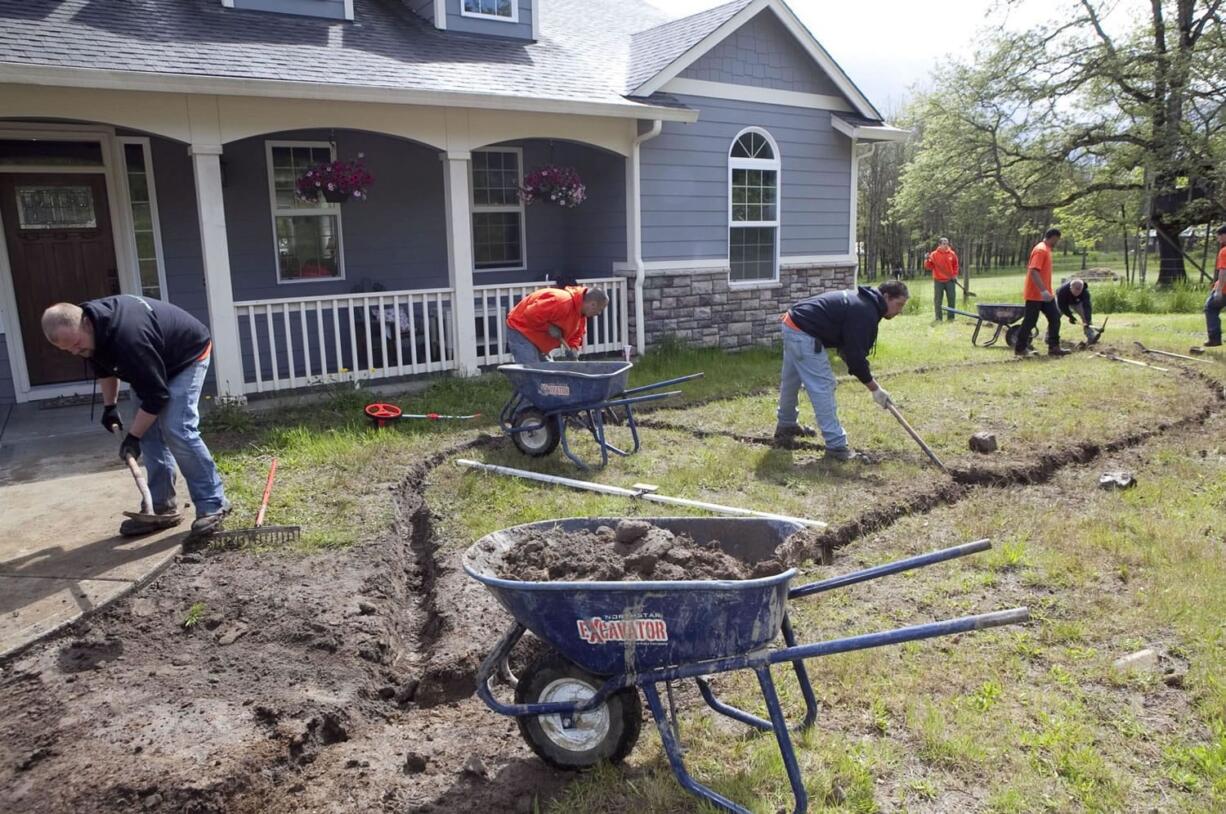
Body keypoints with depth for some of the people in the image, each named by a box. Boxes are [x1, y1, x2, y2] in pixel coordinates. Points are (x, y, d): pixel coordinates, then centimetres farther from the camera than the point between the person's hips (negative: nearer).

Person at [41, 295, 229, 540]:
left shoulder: (127, 337, -40)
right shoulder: (93, 327, -12)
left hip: (188, 355, -9)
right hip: (157, 360, 9)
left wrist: (133, 437, -24)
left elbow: (155, 395, -31)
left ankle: (212, 505, -14)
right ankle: (162, 508, 7)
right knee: (150, 431, 1)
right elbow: (104, 366, 12)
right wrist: (109, 406, 9)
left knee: (177, 431, -20)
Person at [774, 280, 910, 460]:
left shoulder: (862, 300, 15)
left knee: (790, 381, 25)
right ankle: (836, 445, -4)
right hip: (804, 334, -11)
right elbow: (856, 355, -16)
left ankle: (786, 427, 44)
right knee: (823, 387, -7)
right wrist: (875, 388, -7)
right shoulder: (865, 313, -16)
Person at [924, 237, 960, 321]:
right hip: (938, 281, -2)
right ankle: (938, 318, 4)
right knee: (938, 300, -1)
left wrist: (955, 275, 4)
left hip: (950, 280, 2)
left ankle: (951, 317, 14)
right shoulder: (934, 254, -5)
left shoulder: (952, 254, 3)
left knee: (952, 299, 4)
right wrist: (927, 260, -21)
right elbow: (929, 267, -4)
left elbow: (955, 265, 14)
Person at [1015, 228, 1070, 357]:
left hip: (1044, 294, 10)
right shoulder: (1041, 250, -16)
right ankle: (1020, 348, 8)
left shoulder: (1045, 250, 15)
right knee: (1030, 321, -2)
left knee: (1055, 317, 5)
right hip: (1035, 294, -10)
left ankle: (1054, 347, 7)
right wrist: (1043, 291, -31)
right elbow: (1033, 271, -26)